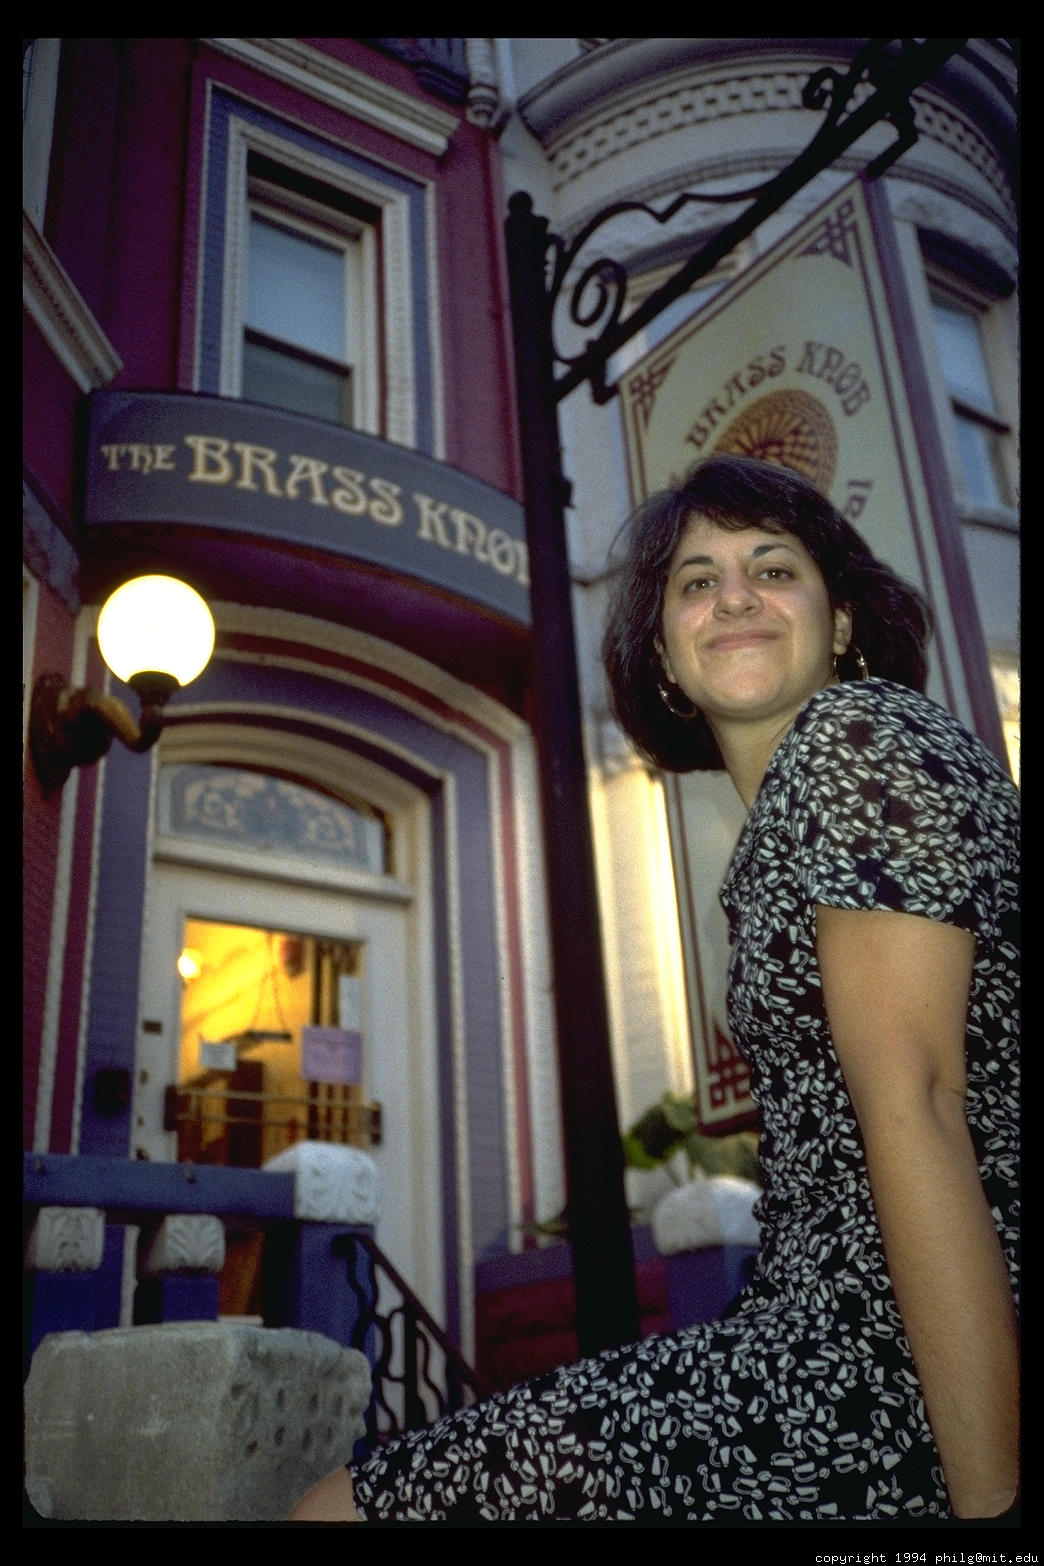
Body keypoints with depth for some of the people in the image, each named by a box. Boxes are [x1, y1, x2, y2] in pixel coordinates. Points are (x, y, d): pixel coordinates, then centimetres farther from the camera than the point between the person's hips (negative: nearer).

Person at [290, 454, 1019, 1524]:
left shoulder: (856, 738, -10)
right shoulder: (783, 811, 17)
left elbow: (912, 1106, -18)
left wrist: (990, 1491, -19)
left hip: (894, 1375, -9)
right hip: (842, 1328, 9)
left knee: (340, 1509, -7)